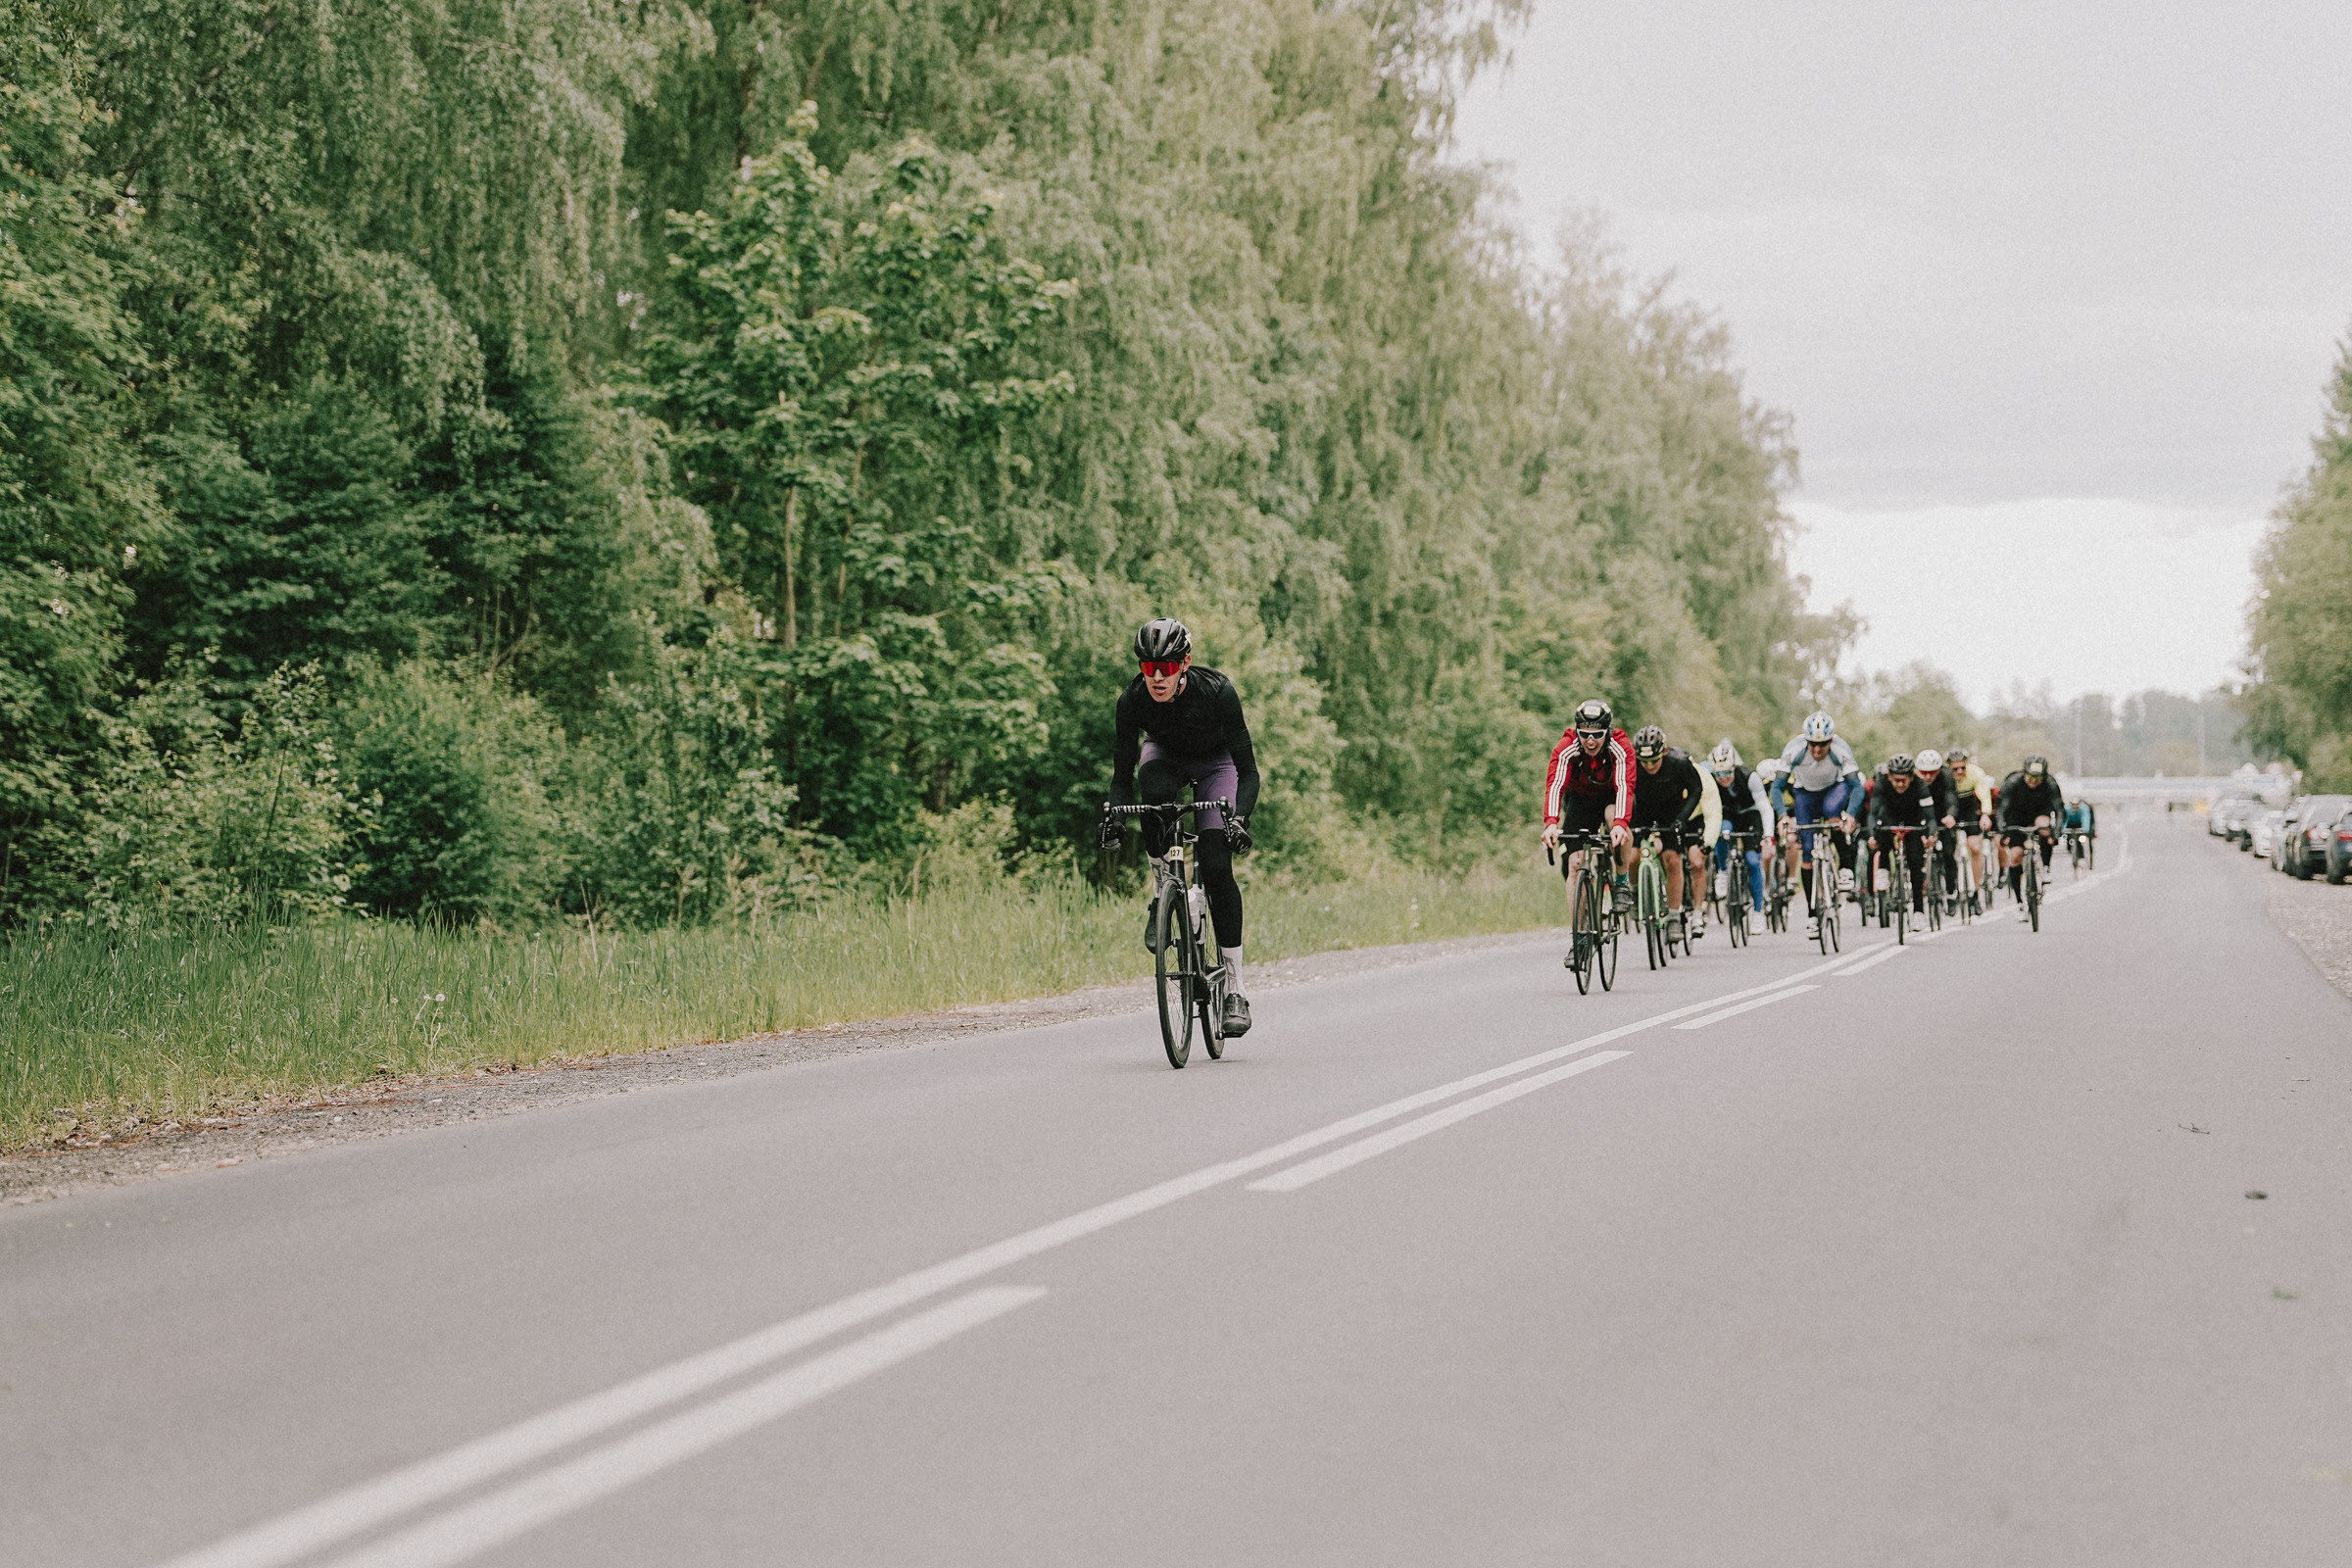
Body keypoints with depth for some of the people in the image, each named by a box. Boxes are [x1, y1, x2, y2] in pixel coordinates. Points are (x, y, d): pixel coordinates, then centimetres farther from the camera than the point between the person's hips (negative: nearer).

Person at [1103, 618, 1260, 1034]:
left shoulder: (1216, 691, -34)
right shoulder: (1132, 700, -27)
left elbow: (1248, 770, -31)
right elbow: (1122, 774, -20)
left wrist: (1239, 817, -47)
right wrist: (1114, 815, -39)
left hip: (1215, 762, -2)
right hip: (1166, 754, 2)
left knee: (1216, 866, -19)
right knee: (1154, 791, -37)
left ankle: (1235, 989, -11)